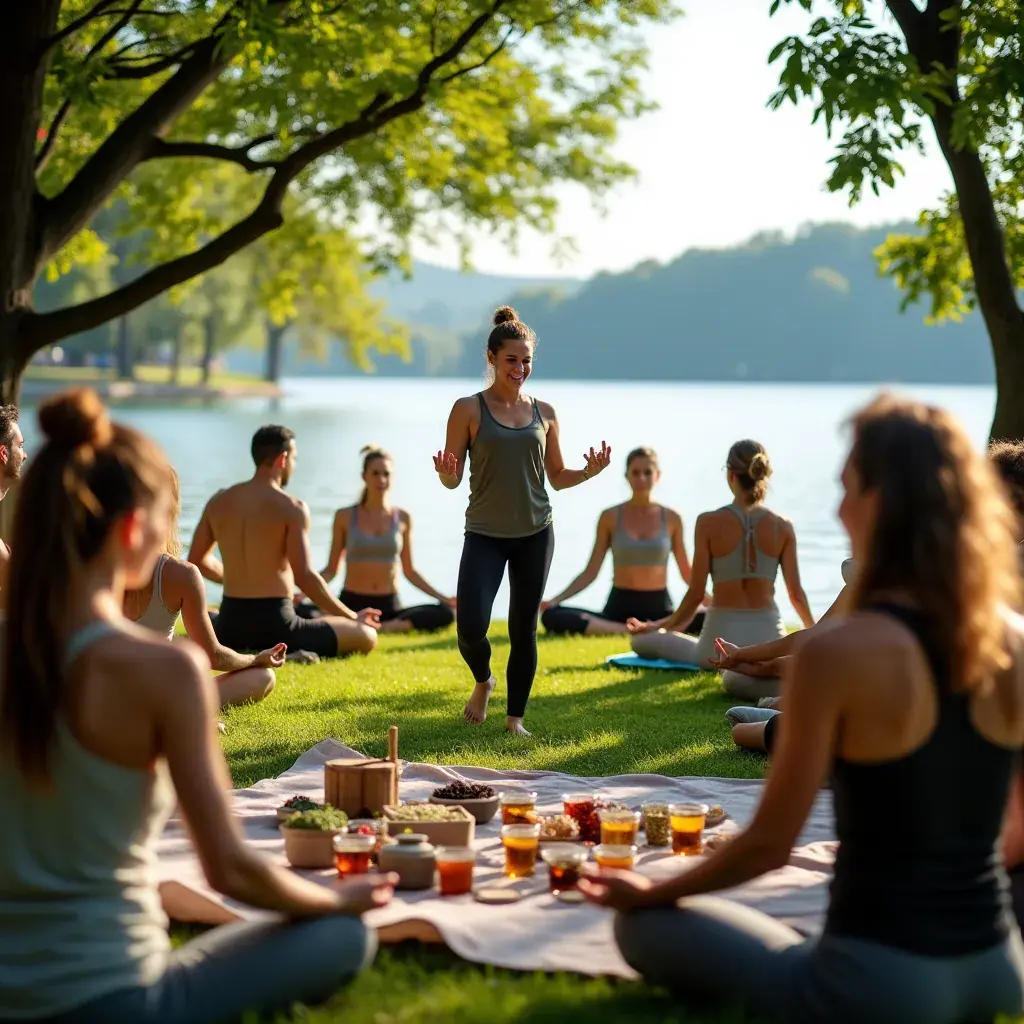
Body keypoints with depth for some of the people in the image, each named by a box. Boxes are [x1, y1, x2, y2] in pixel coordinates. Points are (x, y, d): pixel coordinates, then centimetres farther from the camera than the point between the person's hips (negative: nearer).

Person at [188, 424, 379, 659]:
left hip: (231, 623, 5)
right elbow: (304, 576, -16)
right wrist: (352, 617, -7)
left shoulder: (218, 502, 7)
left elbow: (196, 560, 17)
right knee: (367, 636, 5)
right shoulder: (292, 507, -9)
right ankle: (297, 653, -11)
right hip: (275, 624, -5)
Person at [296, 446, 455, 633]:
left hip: (389, 606, 1)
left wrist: (442, 597, 3)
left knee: (445, 613, -26)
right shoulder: (345, 517, 1)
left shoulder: (402, 518, 6)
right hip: (352, 604, -1)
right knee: (301, 612, -32)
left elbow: (409, 571, 12)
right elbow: (331, 570, 4)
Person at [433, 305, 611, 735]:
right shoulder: (468, 410, -4)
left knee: (524, 629, 6)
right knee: (471, 626, -13)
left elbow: (557, 477, 13)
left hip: (535, 534, 3)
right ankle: (483, 681, 21)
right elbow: (453, 479, -4)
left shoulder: (544, 413, 6)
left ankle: (515, 718, 19)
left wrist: (589, 471, -6)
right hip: (484, 534, -3)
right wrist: (445, 471, -27)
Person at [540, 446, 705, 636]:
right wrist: (554, 600, -9)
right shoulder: (610, 517, 3)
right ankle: (629, 631, -34)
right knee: (551, 616, -29)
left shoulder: (671, 519, 5)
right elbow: (590, 572, 3)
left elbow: (687, 574, 9)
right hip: (620, 606, 0)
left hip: (659, 608, 0)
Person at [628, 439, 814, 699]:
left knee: (643, 641, 21)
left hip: (721, 634, 0)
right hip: (767, 634, 0)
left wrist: (658, 627, 11)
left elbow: (696, 593, -6)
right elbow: (796, 593, 2)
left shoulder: (709, 523, -7)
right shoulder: (783, 527, -1)